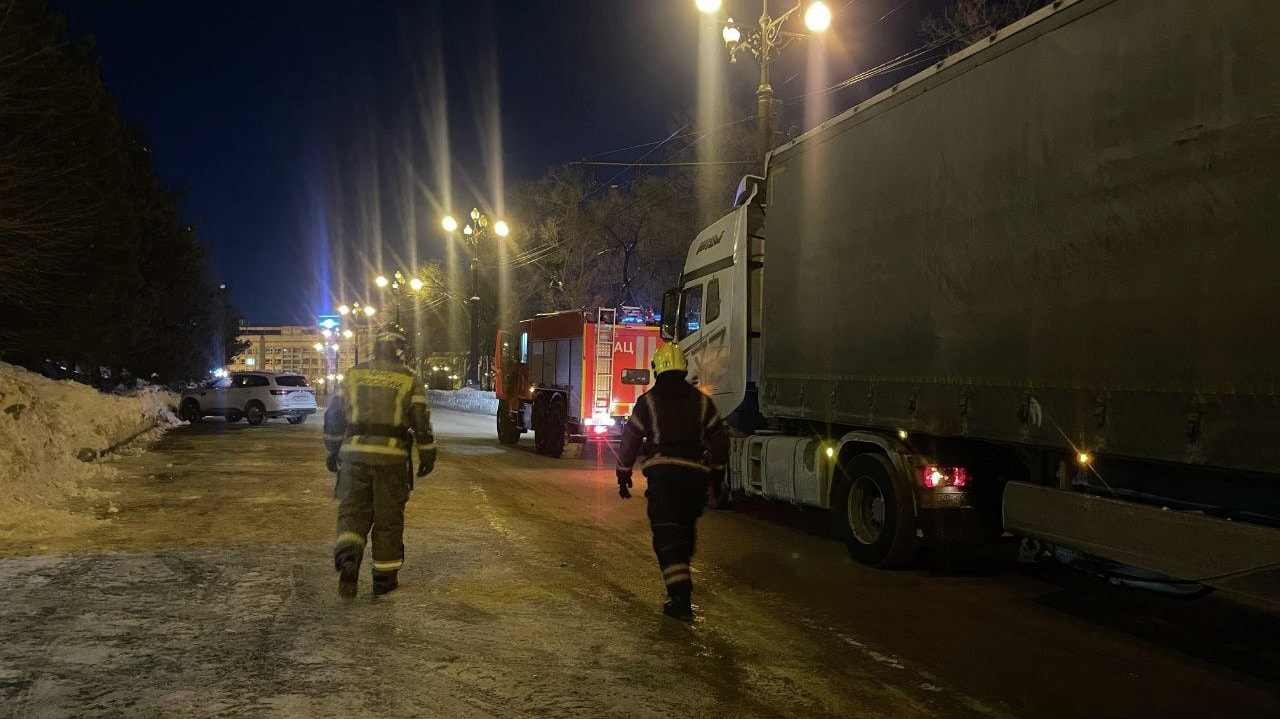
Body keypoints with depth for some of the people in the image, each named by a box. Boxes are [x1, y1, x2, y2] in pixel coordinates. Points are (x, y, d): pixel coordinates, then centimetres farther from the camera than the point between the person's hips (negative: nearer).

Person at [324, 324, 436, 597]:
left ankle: (347, 557, -18)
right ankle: (384, 577, 15)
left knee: (352, 512, 8)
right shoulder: (409, 379, 2)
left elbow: (333, 415, 10)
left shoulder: (353, 374, 8)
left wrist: (333, 451, 19)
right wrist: (427, 455, 8)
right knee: (388, 518, 9)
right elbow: (421, 421, -1)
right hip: (391, 458, -1)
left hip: (354, 454, 1)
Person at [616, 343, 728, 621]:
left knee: (666, 532, -5)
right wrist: (715, 471, 24)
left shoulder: (648, 401, 3)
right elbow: (719, 441, 13)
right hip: (696, 474, 3)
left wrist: (623, 476, 14)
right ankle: (681, 579, 35)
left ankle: (680, 597, -16)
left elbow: (630, 440, 5)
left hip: (662, 473, -3)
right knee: (686, 528, 20)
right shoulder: (702, 401, 10)